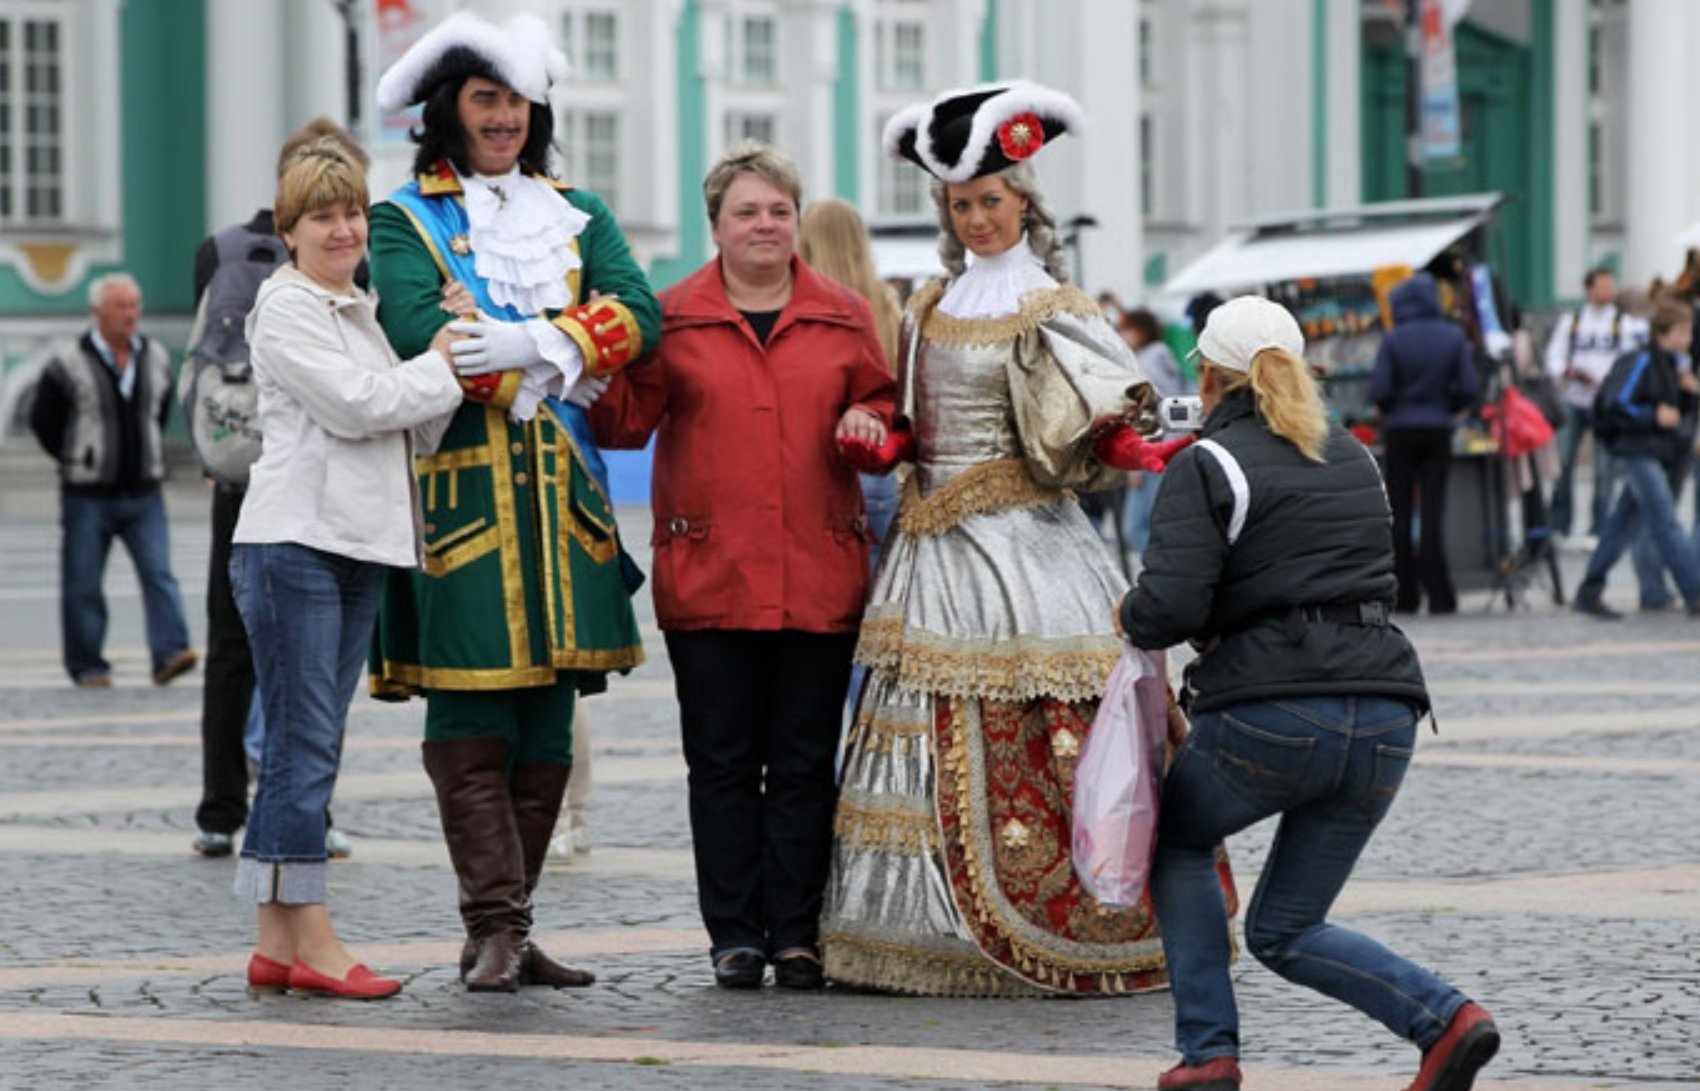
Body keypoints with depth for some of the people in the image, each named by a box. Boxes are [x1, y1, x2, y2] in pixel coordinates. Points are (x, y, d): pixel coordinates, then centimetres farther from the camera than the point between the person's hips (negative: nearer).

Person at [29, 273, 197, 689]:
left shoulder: (156, 358, 6)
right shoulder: (69, 364, -8)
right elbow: (42, 420, 2)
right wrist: (75, 460, 6)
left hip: (143, 494, 3)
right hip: (88, 497, -3)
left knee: (159, 575, -11)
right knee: (83, 585, 3)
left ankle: (170, 655, -17)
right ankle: (87, 667, 11)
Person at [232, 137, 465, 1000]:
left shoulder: (362, 311, 21)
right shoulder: (286, 309, -5)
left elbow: (392, 407, 18)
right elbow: (355, 405, -14)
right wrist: (446, 363, -6)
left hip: (358, 543, 8)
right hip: (292, 540, -8)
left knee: (308, 746, 8)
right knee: (304, 745, -8)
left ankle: (278, 943, 10)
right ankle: (310, 941, -7)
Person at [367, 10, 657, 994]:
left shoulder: (580, 216, 18)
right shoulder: (403, 222, 6)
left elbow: (639, 314, -1)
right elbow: (421, 333, -13)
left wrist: (529, 344, -16)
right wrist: (566, 362, -12)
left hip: (563, 494, 4)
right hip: (460, 492, -4)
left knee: (549, 726, 5)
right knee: (471, 726, -8)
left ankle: (511, 925, 11)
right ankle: (495, 927, -7)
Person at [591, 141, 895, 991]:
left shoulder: (844, 320, 10)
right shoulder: (674, 318, 5)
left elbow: (879, 406, 18)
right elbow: (627, 422, 2)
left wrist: (869, 428, -4)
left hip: (820, 579, 1)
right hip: (707, 580, -1)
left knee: (803, 763, 3)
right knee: (723, 762, 2)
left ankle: (796, 935, 8)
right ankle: (735, 934, 7)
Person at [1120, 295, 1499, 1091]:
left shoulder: (1205, 468, -4)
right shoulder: (1352, 459, 17)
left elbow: (1170, 608, -15)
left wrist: (1130, 617, 8)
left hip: (1269, 718, -6)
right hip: (1382, 715, 6)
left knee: (1177, 840, 25)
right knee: (1284, 932, 17)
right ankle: (1446, 1019, -6)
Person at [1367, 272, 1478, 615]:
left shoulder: (1393, 341, -10)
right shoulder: (1453, 337, -1)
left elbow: (1378, 392, -12)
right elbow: (1468, 388, -4)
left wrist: (1392, 410, 9)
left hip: (1400, 432, -2)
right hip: (1439, 430, 2)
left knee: (1400, 514, 7)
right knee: (1433, 512, 3)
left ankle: (1405, 596, 7)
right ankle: (1438, 596, -2)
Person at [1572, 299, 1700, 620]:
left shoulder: (1669, 365, 14)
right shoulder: (1640, 363, -13)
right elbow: (1616, 407, -16)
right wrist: (1654, 416, -21)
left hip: (1658, 454, 9)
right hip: (1636, 452, -9)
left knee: (1625, 524, 11)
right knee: (1666, 524, -12)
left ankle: (1589, 594, 16)